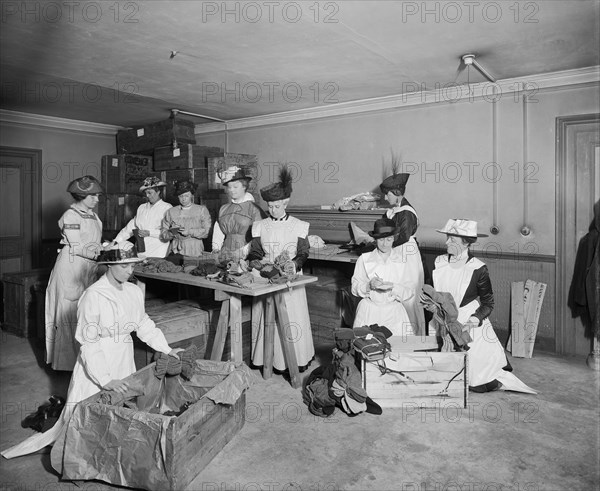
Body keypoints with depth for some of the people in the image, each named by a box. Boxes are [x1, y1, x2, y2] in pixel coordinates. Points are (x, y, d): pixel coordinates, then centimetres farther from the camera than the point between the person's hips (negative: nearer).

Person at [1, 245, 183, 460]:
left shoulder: (134, 292, 1)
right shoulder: (93, 296, -18)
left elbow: (144, 324, 14)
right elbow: (88, 342, -19)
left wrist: (167, 350, 9)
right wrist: (105, 380, -24)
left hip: (125, 362, 6)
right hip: (97, 366, -6)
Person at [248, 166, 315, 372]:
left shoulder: (299, 226, 0)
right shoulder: (259, 226, 7)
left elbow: (303, 253, -2)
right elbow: (255, 252, 6)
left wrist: (294, 264, -22)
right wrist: (255, 261, -16)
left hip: (290, 278, -2)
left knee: (292, 316, 0)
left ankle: (296, 359, 13)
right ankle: (269, 359, 15)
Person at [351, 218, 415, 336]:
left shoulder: (403, 259, 2)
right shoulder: (364, 259, 2)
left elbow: (410, 291, 0)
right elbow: (354, 288, 3)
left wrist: (392, 287, -17)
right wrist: (369, 286, -15)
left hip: (394, 313, 0)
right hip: (369, 311, 0)